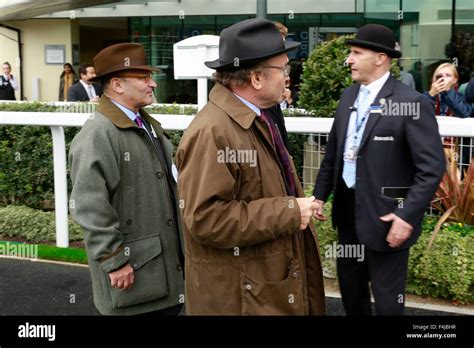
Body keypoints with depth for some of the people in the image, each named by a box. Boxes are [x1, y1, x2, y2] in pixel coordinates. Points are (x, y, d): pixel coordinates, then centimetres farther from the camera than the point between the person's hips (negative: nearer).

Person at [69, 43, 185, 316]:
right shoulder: (97, 134, -17)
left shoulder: (148, 124, 12)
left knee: (171, 308, 15)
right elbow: (90, 208, -22)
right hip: (133, 269, -8)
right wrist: (115, 261, -19)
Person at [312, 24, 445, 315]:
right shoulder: (349, 96, 7)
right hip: (348, 209, 7)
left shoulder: (413, 102, -15)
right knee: (350, 286, 21)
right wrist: (320, 194, 12)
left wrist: (408, 216, -21)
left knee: (387, 297, 7)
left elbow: (433, 167, -17)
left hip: (385, 215, -6)